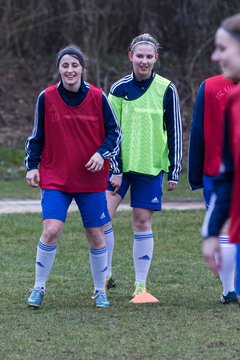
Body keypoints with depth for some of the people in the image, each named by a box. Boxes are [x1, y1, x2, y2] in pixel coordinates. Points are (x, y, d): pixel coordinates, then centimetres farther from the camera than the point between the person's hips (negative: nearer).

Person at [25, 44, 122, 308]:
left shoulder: (98, 97, -2)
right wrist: (32, 165, 0)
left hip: (92, 179, 1)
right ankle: (38, 288, 0)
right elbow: (37, 136, 9)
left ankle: (100, 291, 22)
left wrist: (102, 153, -11)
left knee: (96, 235, 5)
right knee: (51, 230, -15)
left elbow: (114, 132, 6)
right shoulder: (46, 97, -2)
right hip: (55, 178, -1)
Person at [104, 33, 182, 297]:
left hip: (150, 166, -1)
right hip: (120, 164, 1)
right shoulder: (119, 88, 1)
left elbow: (175, 133, 2)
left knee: (142, 221, 0)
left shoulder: (166, 90, -2)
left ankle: (141, 285, 10)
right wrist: (114, 170, -4)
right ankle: (105, 275, 5)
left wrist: (174, 172, 0)